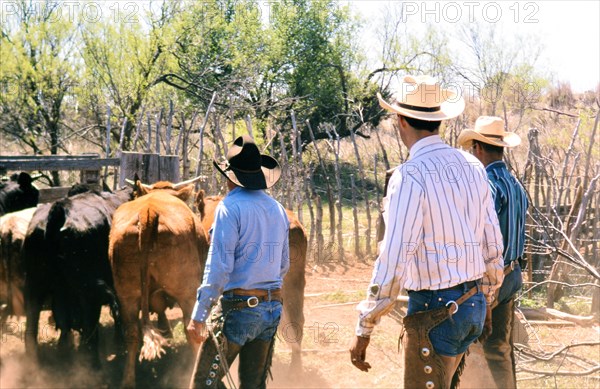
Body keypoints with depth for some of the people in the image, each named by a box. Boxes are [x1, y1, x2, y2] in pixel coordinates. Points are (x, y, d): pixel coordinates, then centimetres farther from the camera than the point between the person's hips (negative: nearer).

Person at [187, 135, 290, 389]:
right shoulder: (277, 209, 11)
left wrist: (198, 316, -16)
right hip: (273, 308, 7)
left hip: (237, 308, -7)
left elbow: (218, 265, -17)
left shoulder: (230, 207, -11)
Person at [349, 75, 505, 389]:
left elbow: (393, 258, -20)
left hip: (434, 309, -8)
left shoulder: (410, 176, -16)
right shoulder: (472, 166, 7)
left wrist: (364, 330, -16)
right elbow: (493, 243, 12)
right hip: (473, 303, 8)